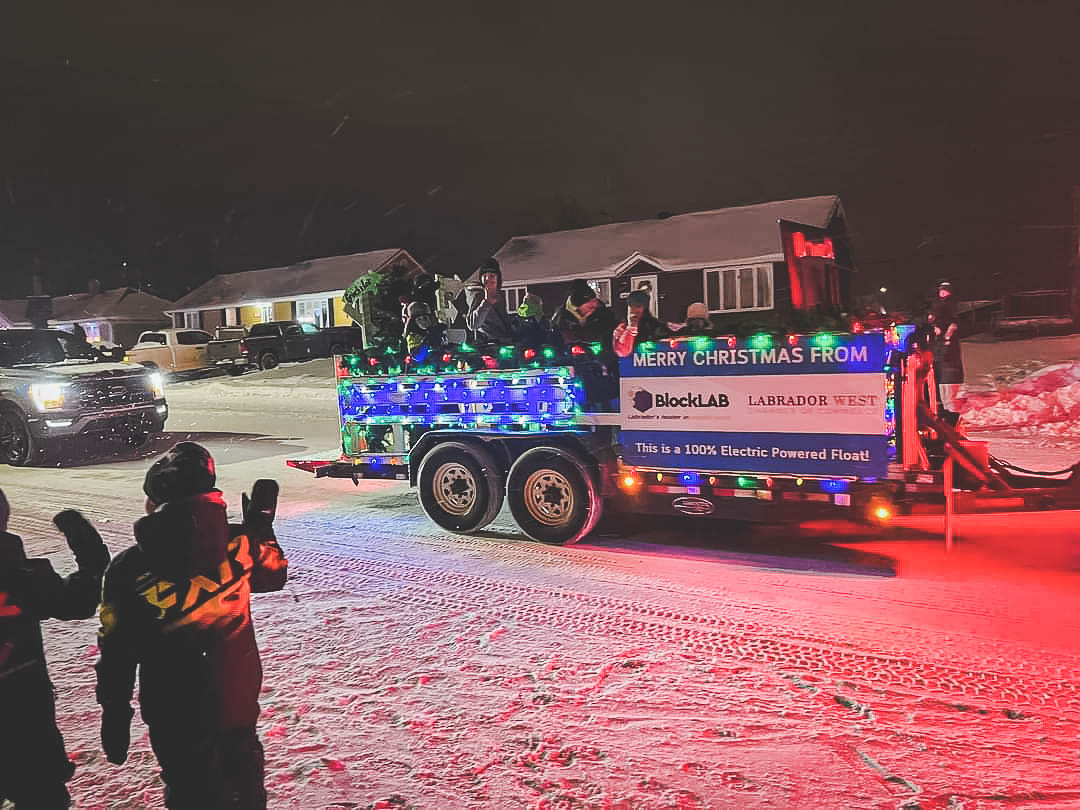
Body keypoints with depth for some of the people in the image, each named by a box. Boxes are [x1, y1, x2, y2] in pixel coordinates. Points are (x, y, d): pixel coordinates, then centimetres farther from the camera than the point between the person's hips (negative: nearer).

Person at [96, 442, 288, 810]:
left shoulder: (129, 569, -21)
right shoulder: (240, 543, -17)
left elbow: (117, 654, -12)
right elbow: (272, 576, 5)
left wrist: (115, 715, 2)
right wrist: (263, 526, 14)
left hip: (174, 711, -2)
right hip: (238, 696, 2)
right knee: (241, 762, 28)